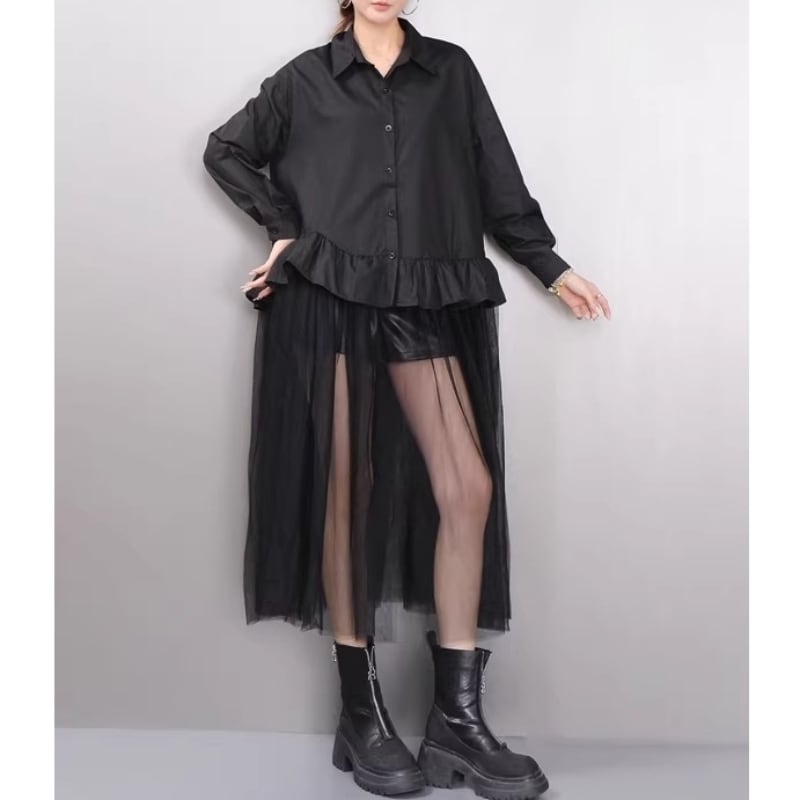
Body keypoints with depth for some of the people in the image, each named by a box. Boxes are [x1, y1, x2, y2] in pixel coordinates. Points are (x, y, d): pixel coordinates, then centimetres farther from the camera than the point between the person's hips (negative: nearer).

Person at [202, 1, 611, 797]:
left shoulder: (451, 69, 16)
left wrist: (550, 265, 12)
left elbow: (497, 177, 16)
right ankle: (360, 712, 10)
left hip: (425, 303, 2)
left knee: (469, 487, -9)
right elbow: (225, 150, 18)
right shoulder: (306, 77, 11)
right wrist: (286, 229, 7)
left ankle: (457, 715, 2)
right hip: (330, 299, -2)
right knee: (347, 490, 0)